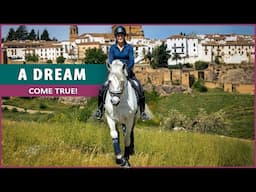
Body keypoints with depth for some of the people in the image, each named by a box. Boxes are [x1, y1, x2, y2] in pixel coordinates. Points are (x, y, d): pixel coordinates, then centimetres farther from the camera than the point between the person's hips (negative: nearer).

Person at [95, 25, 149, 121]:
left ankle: (142, 112, -5)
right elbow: (110, 61, -4)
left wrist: (127, 70, -25)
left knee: (140, 89, -18)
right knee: (102, 89, -16)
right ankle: (99, 110, 3)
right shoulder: (112, 48, 5)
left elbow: (131, 61, -6)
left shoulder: (129, 47, 3)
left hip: (128, 72, 0)